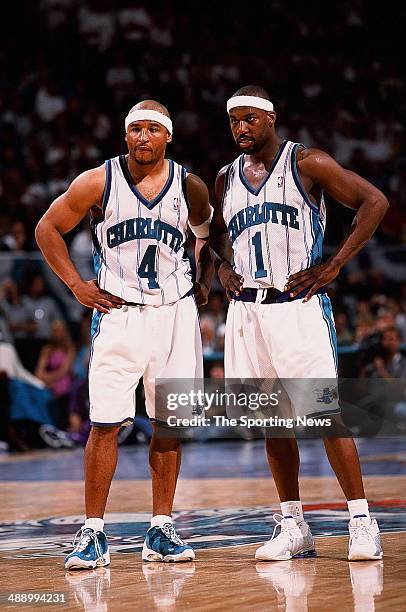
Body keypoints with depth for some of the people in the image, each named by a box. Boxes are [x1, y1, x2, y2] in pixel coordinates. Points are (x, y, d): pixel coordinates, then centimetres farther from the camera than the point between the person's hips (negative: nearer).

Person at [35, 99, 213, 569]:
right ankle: (93, 533, 0)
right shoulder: (98, 182, -5)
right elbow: (47, 229, 4)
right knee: (105, 423, -7)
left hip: (175, 314, 3)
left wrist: (204, 280, 9)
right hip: (118, 314, -2)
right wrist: (77, 285, -2)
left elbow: (207, 233, 22)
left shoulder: (190, 187, 2)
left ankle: (161, 530, 13)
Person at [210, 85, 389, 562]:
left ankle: (362, 523, -4)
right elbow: (218, 235, 31)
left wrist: (333, 266, -10)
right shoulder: (227, 178, 13)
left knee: (325, 413, -10)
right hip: (247, 308, 6)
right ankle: (293, 528, 13)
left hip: (298, 304, -6)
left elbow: (374, 202, -7)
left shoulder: (307, 163, -3)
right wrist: (222, 267, 9)